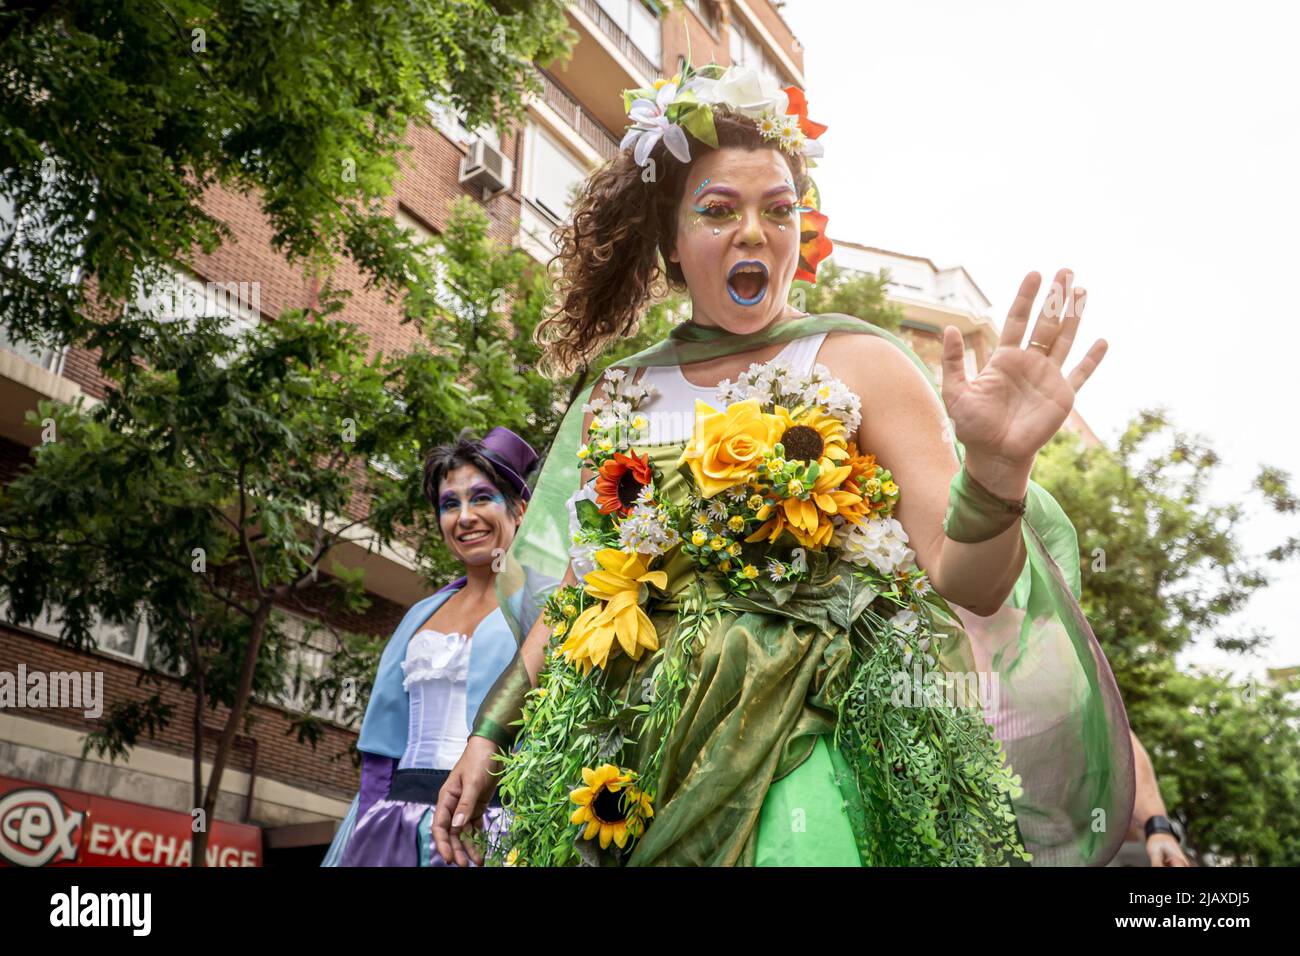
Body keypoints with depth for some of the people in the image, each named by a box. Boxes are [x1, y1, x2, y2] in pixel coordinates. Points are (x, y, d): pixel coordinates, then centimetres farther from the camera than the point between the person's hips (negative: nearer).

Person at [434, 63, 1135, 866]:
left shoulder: (858, 363, 0)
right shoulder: (621, 395, 9)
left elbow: (968, 583, -9)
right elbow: (574, 594, 15)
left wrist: (995, 471, -28)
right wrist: (491, 738, 11)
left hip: (799, 760, -2)